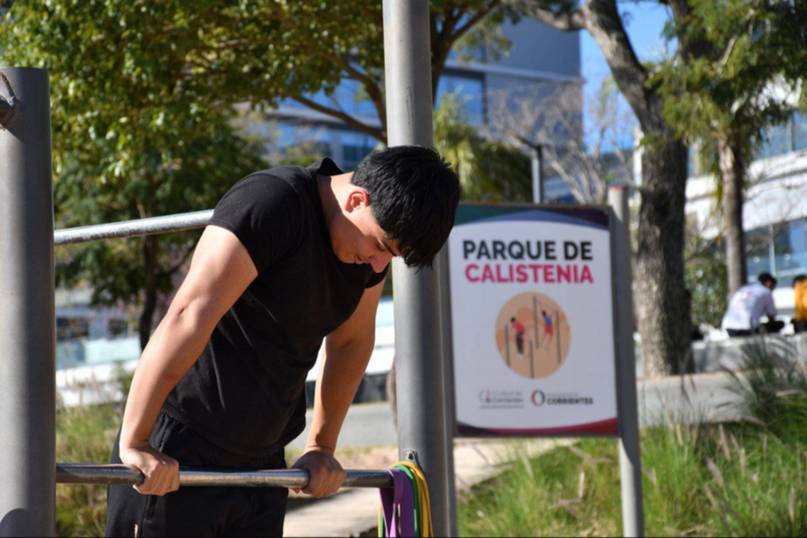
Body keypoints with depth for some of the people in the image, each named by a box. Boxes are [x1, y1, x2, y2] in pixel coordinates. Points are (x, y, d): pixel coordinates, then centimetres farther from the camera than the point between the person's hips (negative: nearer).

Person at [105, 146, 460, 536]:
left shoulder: (370, 241, 4)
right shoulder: (270, 204, -20)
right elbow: (187, 318, -26)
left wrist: (321, 447, 18)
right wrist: (134, 443, -28)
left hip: (260, 461, 8)